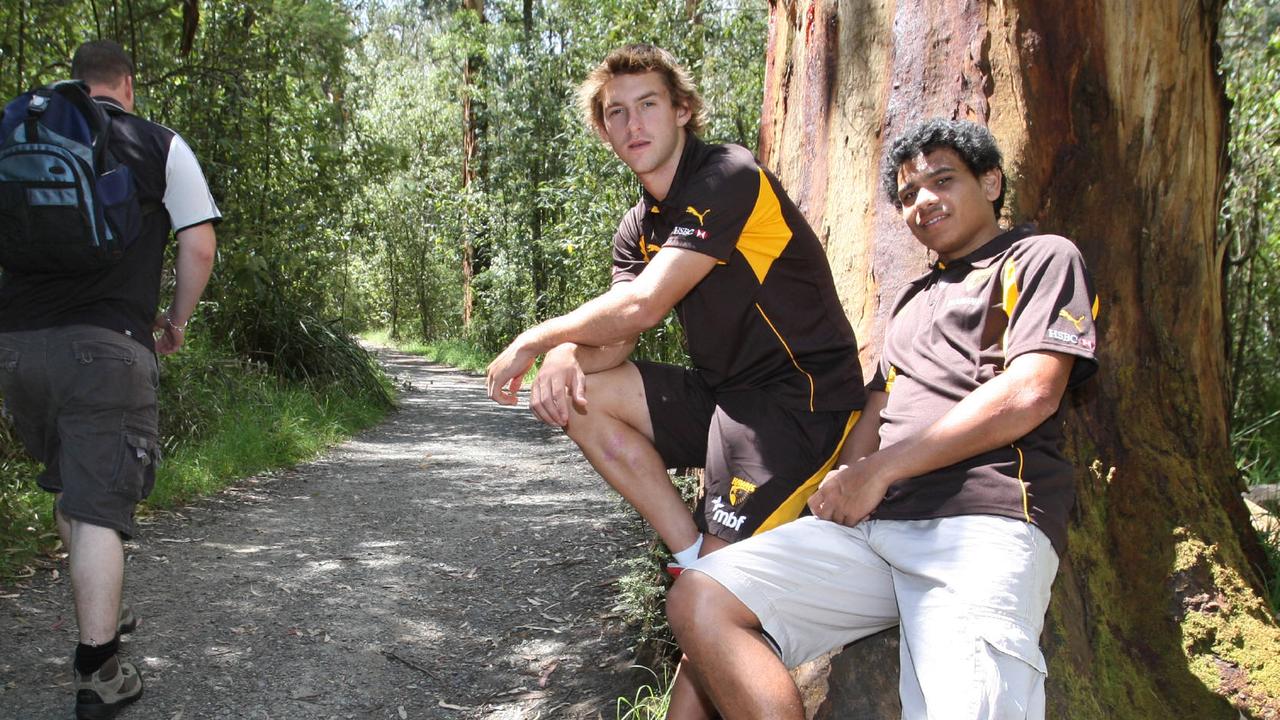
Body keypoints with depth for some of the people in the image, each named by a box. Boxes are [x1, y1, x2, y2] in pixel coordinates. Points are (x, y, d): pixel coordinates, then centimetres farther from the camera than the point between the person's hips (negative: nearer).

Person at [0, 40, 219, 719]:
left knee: (68, 490, 21)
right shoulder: (159, 145, 4)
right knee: (99, 506, -3)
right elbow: (199, 247, 0)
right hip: (106, 345, -4)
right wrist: (177, 322, 12)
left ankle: (101, 612, 36)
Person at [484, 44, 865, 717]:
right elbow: (611, 340, 3)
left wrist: (535, 337, -10)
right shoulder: (640, 226, 11)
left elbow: (642, 306, -22)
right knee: (566, 388, -2)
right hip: (724, 391, 9)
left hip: (802, 396, -9)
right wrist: (563, 357, -20)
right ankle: (695, 554, -4)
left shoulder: (727, 177, -15)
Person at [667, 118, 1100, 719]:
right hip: (870, 522, 7)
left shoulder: (1043, 258, 12)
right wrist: (845, 486, 2)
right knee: (698, 601, -15)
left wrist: (880, 468, -4)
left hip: (982, 522, -7)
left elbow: (1030, 394, -4)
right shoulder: (913, 299, 35)